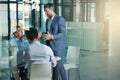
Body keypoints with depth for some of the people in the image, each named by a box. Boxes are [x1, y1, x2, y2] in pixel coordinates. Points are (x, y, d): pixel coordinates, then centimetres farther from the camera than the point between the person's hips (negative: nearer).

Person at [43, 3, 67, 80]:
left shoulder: (60, 19, -11)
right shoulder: (47, 20, 15)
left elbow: (63, 34, -15)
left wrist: (51, 36, -26)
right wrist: (45, 35, 0)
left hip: (57, 46, -7)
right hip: (50, 46, 7)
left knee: (59, 64, -6)